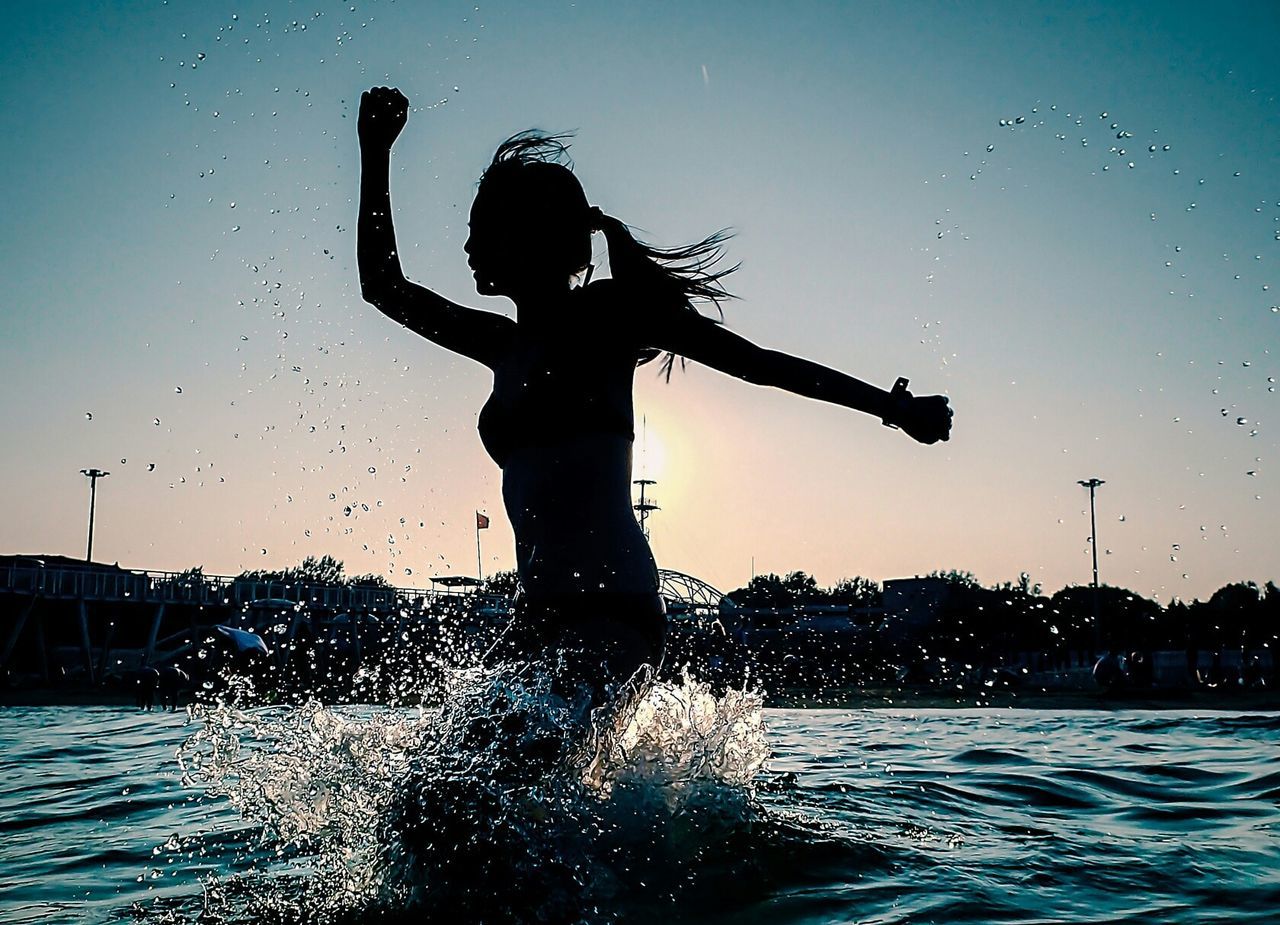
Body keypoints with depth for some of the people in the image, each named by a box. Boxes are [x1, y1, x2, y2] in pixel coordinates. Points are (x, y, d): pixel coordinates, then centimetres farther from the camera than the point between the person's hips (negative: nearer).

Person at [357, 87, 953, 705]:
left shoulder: (606, 312, 3)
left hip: (608, 614, -8)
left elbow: (761, 363, 4)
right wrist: (375, 154, 27)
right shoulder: (505, 345, 23)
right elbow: (383, 285, 30)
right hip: (537, 618, 8)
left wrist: (896, 408, 3)